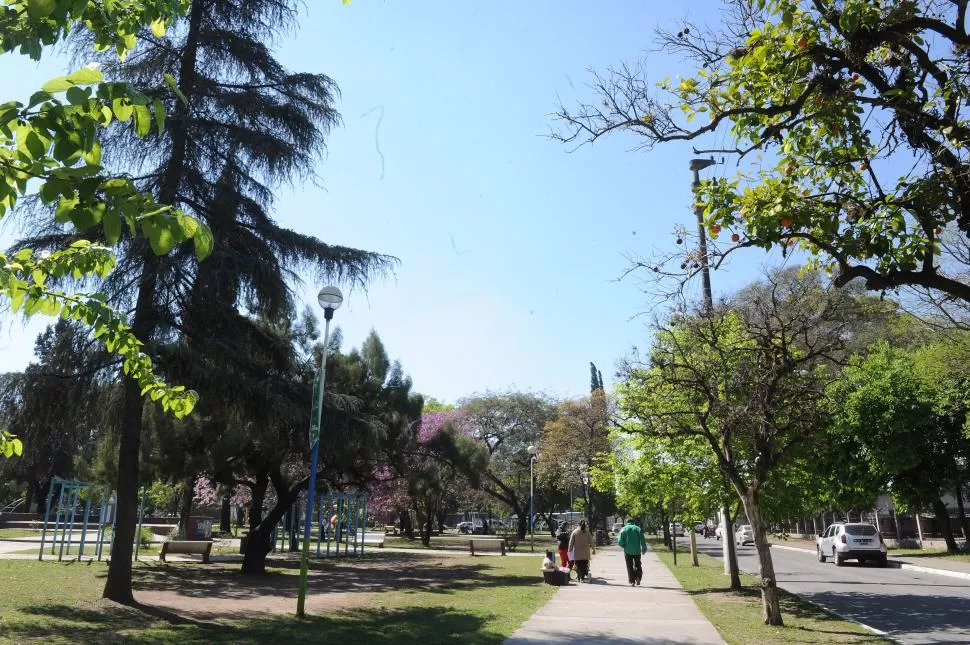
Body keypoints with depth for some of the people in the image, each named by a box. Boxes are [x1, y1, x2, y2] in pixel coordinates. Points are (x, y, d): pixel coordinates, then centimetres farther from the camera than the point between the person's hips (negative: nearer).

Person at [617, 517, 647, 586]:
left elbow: (620, 541, -7)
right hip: (637, 551, 1)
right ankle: (638, 578, -1)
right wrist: (644, 549, 12)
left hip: (628, 551, -1)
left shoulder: (623, 529, 0)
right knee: (637, 565, 17)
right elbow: (643, 540, -1)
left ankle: (632, 581, 0)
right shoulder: (638, 529, 3)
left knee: (630, 567, 6)